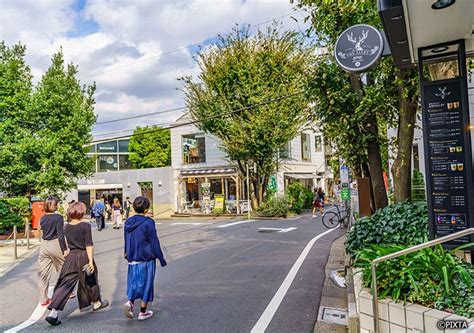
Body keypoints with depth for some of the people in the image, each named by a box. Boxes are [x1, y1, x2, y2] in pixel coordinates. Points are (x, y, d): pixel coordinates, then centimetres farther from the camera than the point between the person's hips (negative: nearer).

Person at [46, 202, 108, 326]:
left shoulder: (66, 227, 3)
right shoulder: (86, 226, -14)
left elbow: (68, 243, 15)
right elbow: (89, 245, -16)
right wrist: (91, 261, -14)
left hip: (71, 257, 4)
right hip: (83, 256, -4)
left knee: (65, 284, 6)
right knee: (90, 279, 16)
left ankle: (53, 313, -3)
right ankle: (96, 303, 35)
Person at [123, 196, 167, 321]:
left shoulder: (128, 222, 2)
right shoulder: (148, 223, -16)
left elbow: (126, 242, 12)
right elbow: (154, 243, -12)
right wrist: (161, 259, -3)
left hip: (132, 259, 5)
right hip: (146, 259, -5)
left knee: (134, 282, 20)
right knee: (146, 284, 9)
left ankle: (130, 302, 0)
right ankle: (143, 312, 18)